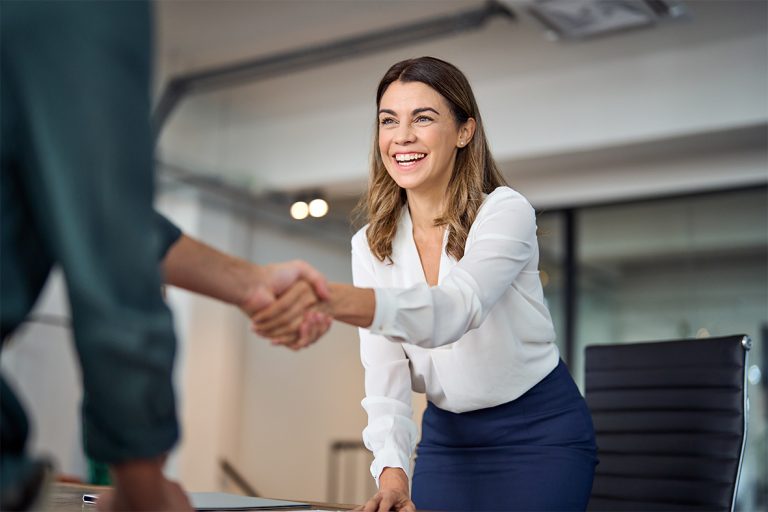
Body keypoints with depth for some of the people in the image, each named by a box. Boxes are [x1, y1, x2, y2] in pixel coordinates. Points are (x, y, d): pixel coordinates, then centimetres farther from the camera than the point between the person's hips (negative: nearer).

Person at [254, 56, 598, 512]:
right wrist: (392, 469, -27)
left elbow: (455, 310, -37)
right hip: (446, 437, 4)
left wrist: (337, 299, -55)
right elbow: (385, 374, -10)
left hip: (538, 434, -3)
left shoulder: (506, 212, -18)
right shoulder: (371, 246, -3)